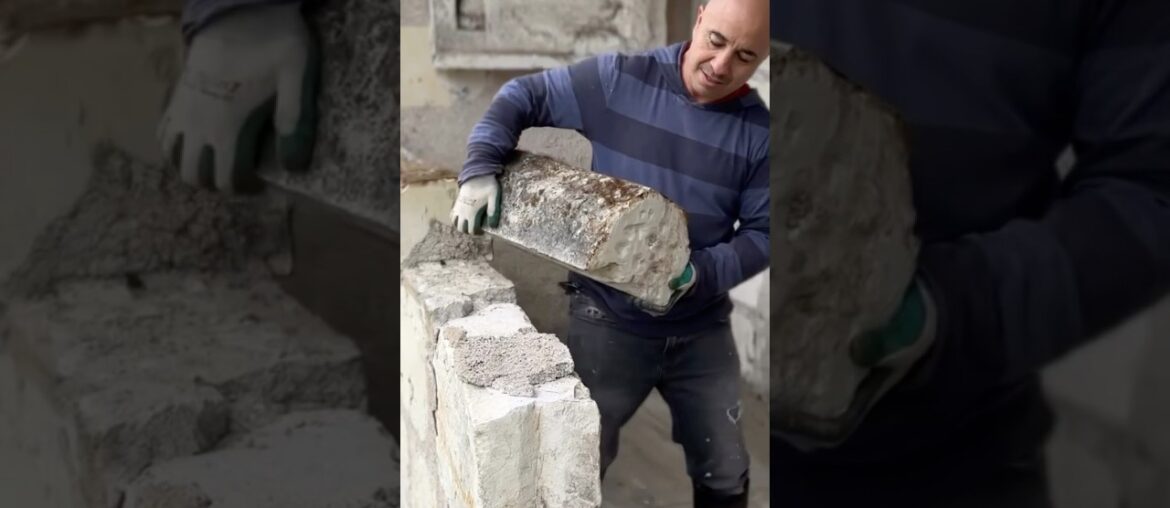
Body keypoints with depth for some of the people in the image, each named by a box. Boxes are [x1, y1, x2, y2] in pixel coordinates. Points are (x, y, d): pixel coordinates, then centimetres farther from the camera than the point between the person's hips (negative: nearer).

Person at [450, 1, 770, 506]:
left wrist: (703, 274, -22)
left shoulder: (757, 132, -8)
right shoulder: (619, 79, -11)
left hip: (702, 329, 2)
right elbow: (520, 98, -3)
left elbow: (760, 232, -4)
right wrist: (480, 169, -18)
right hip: (607, 320, -2)